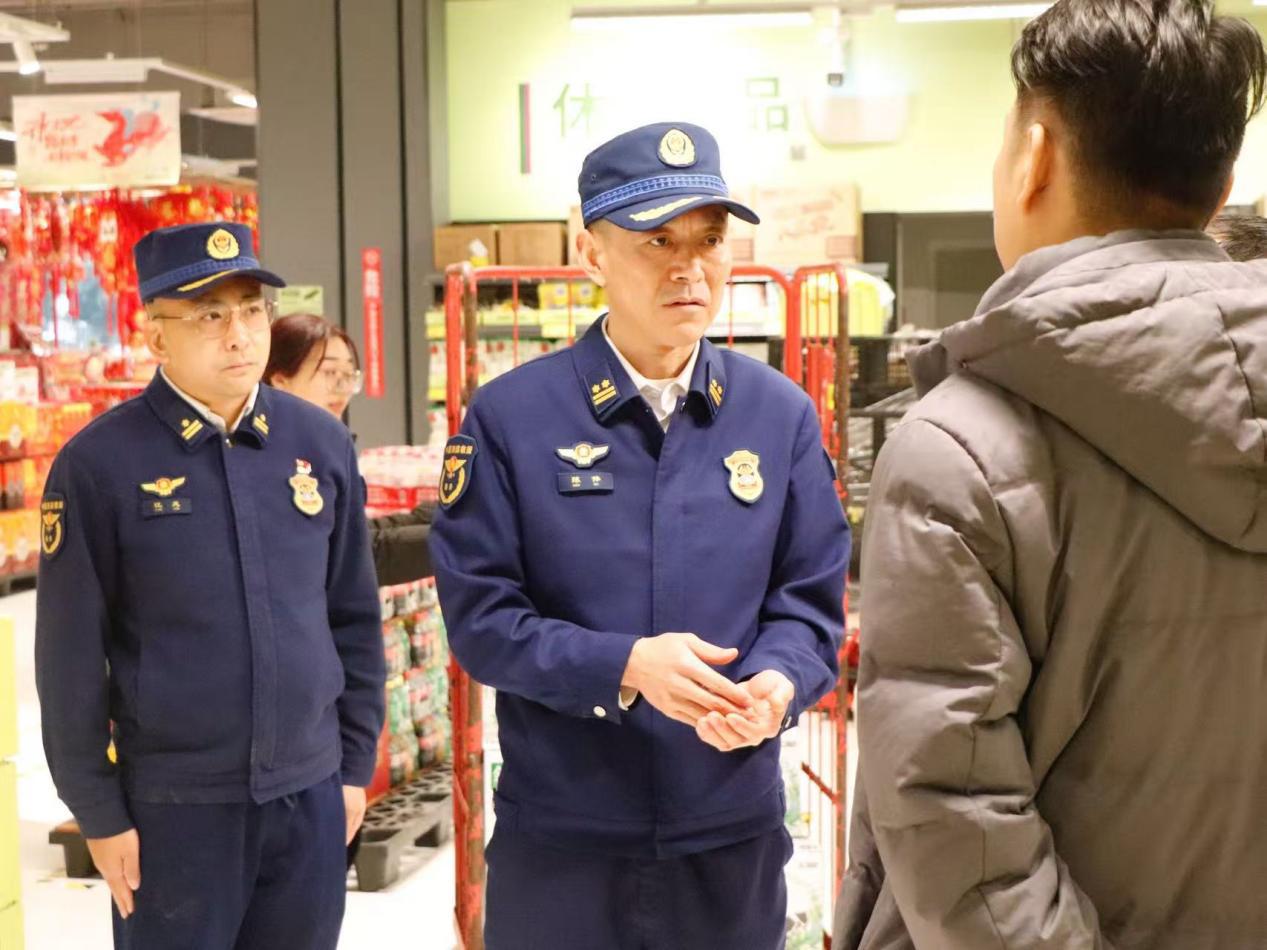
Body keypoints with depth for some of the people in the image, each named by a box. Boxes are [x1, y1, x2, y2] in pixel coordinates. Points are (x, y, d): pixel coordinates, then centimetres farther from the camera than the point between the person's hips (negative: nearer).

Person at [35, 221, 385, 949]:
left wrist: (356, 761, 9)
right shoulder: (99, 464, -9)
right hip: (175, 804, -3)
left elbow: (355, 618, 9)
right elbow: (72, 657, -6)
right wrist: (100, 813, -4)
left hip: (312, 794, 4)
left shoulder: (321, 443, 2)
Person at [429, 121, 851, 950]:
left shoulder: (782, 415, 2)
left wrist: (776, 682, -18)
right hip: (560, 840, -2)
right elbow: (481, 617, -8)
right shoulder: (511, 417, -6)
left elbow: (810, 598, 3)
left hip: (734, 833, 2)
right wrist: (624, 666, -22)